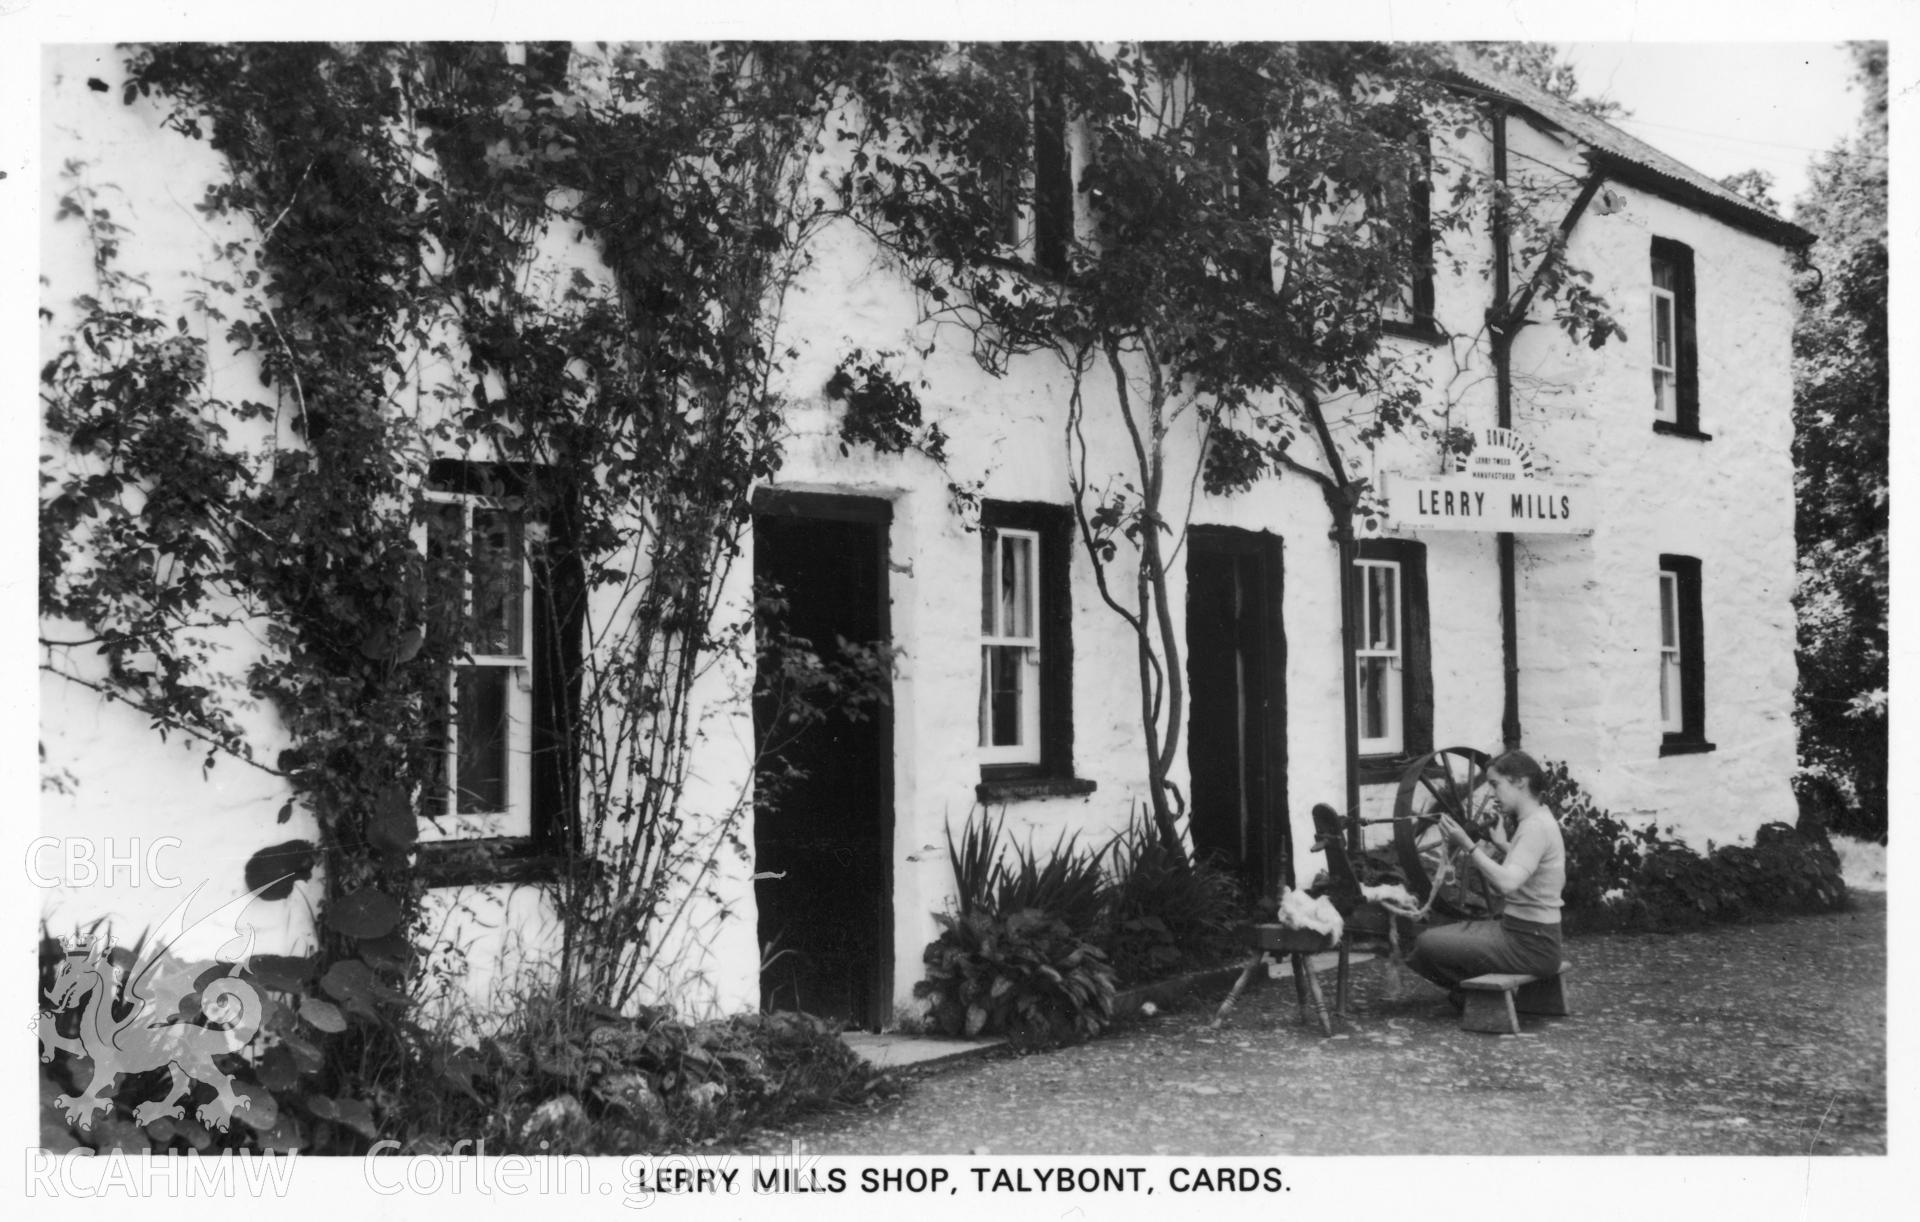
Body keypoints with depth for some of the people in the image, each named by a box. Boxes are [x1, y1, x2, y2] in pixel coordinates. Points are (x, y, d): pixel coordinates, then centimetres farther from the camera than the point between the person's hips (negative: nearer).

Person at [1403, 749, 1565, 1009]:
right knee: (1431, 936, 13)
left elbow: (1506, 883, -31)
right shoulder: (1539, 820, 12)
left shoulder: (1535, 826, -19)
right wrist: (1503, 847, 13)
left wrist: (1468, 845, -25)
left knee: (1428, 945, -16)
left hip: (1529, 945, -10)